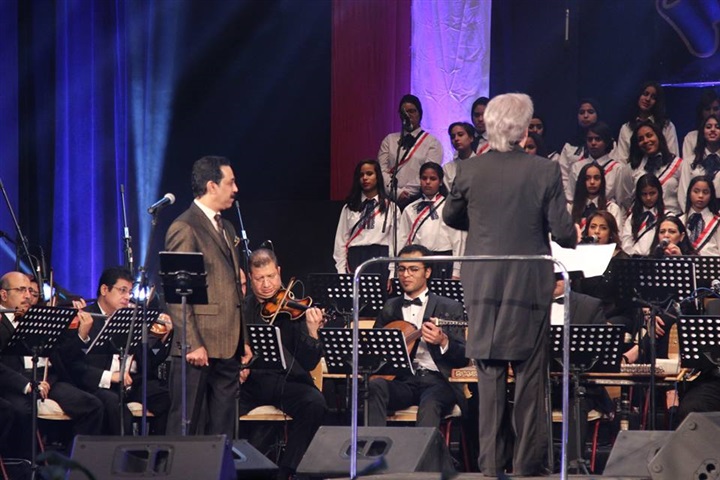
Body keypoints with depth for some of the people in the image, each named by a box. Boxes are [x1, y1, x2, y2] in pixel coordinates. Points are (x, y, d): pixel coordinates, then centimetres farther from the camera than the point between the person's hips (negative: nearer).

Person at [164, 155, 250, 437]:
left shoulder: (226, 229, 20)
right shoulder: (185, 229, -9)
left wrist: (243, 340, 18)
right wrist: (192, 344, -19)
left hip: (228, 348, 9)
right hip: (199, 348, -9)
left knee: (223, 428, 9)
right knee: (185, 425, -5)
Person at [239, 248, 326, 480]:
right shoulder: (241, 308, 9)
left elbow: (309, 363, -3)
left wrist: (313, 332, -21)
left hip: (287, 380, -1)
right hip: (250, 381, 1)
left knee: (314, 403, -31)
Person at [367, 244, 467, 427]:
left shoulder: (449, 308, 8)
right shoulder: (390, 308, 20)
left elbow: (463, 359, 2)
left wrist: (443, 342, -19)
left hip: (435, 380, -3)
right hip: (401, 380, 3)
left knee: (430, 405, -36)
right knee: (375, 386, -31)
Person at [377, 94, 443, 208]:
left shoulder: (432, 143, 7)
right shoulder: (389, 140, 16)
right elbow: (382, 171, 6)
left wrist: (407, 192, -11)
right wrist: (396, 192, -8)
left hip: (417, 199, -2)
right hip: (391, 200, 2)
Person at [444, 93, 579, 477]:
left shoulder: (469, 172, -4)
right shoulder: (545, 172, -11)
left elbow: (451, 217, 11)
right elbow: (563, 232, -8)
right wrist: (573, 236, 15)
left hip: (482, 283, 2)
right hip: (529, 284, -2)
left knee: (489, 376, 8)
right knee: (529, 374, 6)